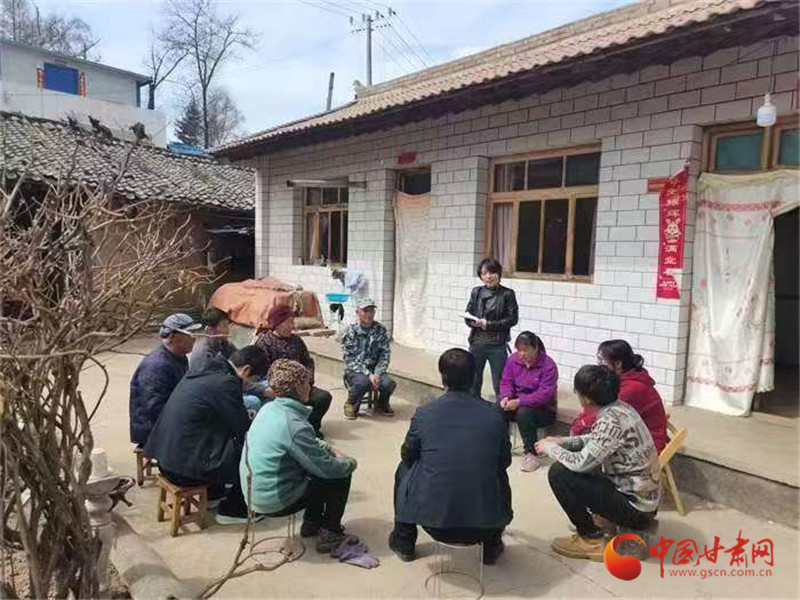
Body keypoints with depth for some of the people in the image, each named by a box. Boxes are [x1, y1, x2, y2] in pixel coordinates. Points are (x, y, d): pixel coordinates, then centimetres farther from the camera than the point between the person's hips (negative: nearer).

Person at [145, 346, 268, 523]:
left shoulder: (198, 371, 8)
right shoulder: (226, 383, -20)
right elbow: (245, 430, -13)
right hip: (186, 468, -10)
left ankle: (214, 492, 35)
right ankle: (231, 510, 14)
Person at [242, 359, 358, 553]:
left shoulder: (268, 409, 0)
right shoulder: (295, 426, -28)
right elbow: (327, 468, -19)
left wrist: (332, 451, 8)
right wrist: (350, 463, 0)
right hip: (274, 502, -8)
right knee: (342, 476, 3)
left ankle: (311, 523, 30)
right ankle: (330, 533, 15)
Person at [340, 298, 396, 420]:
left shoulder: (381, 330, -1)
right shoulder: (350, 332, -9)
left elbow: (385, 355, -2)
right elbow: (349, 359, -13)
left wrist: (377, 374, -18)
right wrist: (368, 374, -23)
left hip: (374, 369, 3)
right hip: (354, 370, -3)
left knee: (388, 383, -26)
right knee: (363, 381, -35)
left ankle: (381, 404, 9)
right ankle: (351, 405, -3)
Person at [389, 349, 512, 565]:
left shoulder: (424, 414, -8)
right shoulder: (494, 415, -4)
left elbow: (408, 456, 8)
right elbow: (505, 460, 9)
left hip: (433, 518, -1)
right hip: (485, 523, 1)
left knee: (404, 469, 26)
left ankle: (404, 543, 34)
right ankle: (492, 546, 34)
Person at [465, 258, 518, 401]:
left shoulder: (507, 294, -4)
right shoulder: (476, 292, 6)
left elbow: (513, 319, -7)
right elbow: (467, 316, 7)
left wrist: (489, 324, -15)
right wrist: (476, 323, -14)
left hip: (497, 345, -3)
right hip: (476, 343, 3)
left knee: (499, 384, 4)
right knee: (473, 382, 13)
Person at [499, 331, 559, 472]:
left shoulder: (548, 365, -19)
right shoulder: (513, 359, -2)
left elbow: (544, 394, -25)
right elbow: (506, 381, 2)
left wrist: (519, 401, -32)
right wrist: (507, 397, -21)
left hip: (543, 409, -5)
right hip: (517, 403, 5)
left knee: (523, 413, -36)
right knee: (498, 409, -24)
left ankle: (531, 453, -21)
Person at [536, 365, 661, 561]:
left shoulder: (612, 420, -27)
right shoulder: (619, 408, 0)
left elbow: (580, 463, -25)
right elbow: (596, 440, 18)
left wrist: (550, 448, -8)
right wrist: (562, 442, 9)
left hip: (635, 505, -9)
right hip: (644, 497, 9)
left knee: (558, 473, -15)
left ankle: (591, 540, -1)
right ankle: (603, 516, 21)